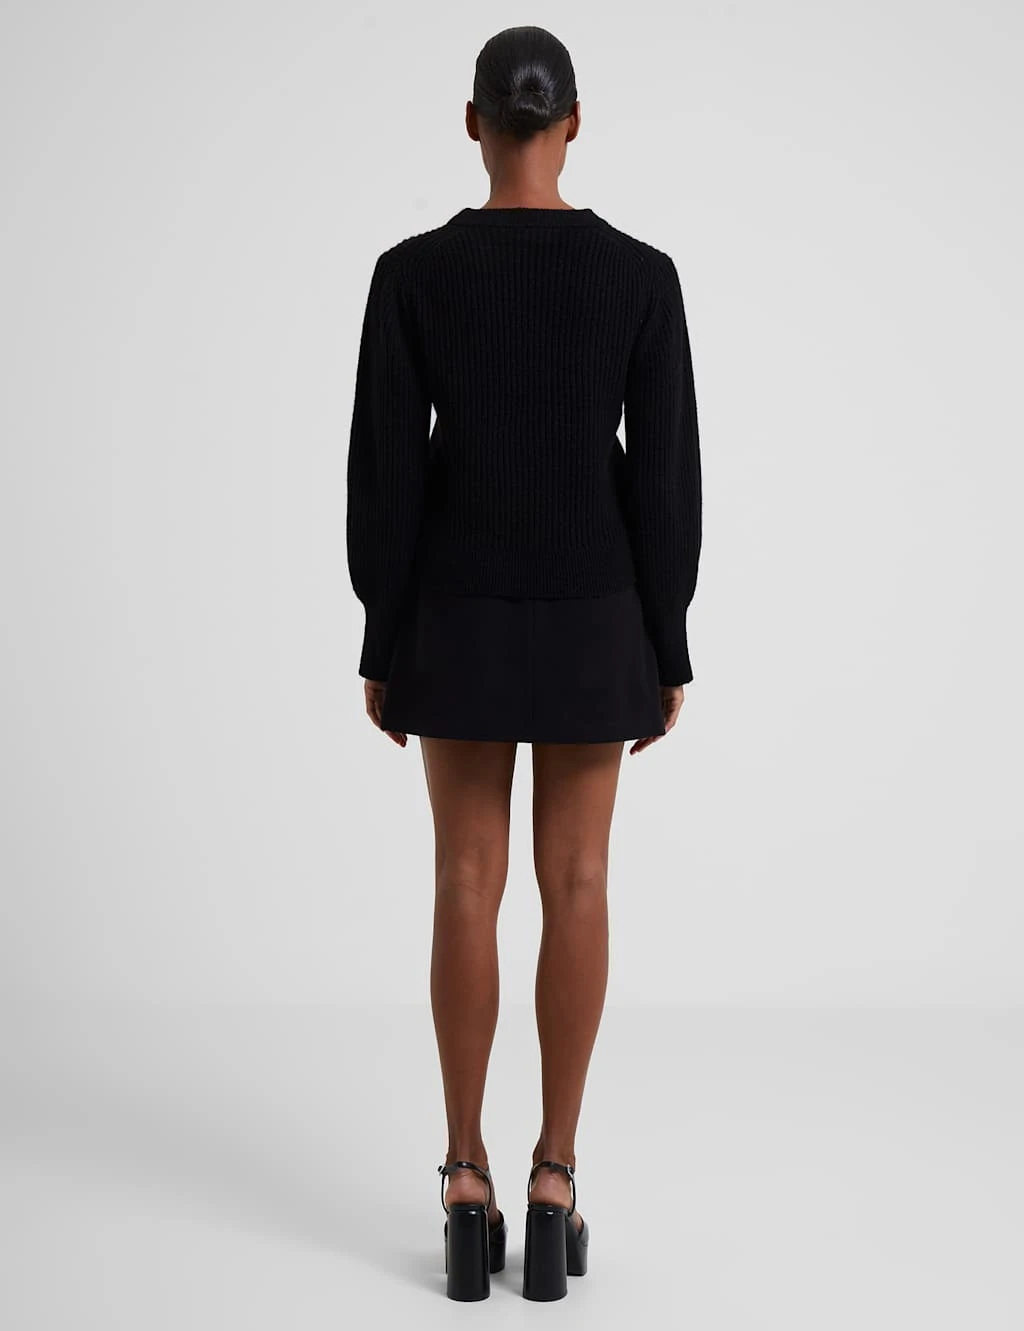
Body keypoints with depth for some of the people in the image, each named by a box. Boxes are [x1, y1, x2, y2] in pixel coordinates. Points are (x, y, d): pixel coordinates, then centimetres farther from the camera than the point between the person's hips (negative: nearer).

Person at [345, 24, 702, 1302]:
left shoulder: (410, 272, -8)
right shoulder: (641, 273, -7)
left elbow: (381, 473, -7)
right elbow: (667, 475, -6)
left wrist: (381, 644, 3)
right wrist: (668, 650, 3)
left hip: (458, 610, 0)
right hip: (591, 610, 0)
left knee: (466, 888, 7)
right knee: (576, 886, 6)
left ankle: (468, 1188, 9)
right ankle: (552, 1188, 8)